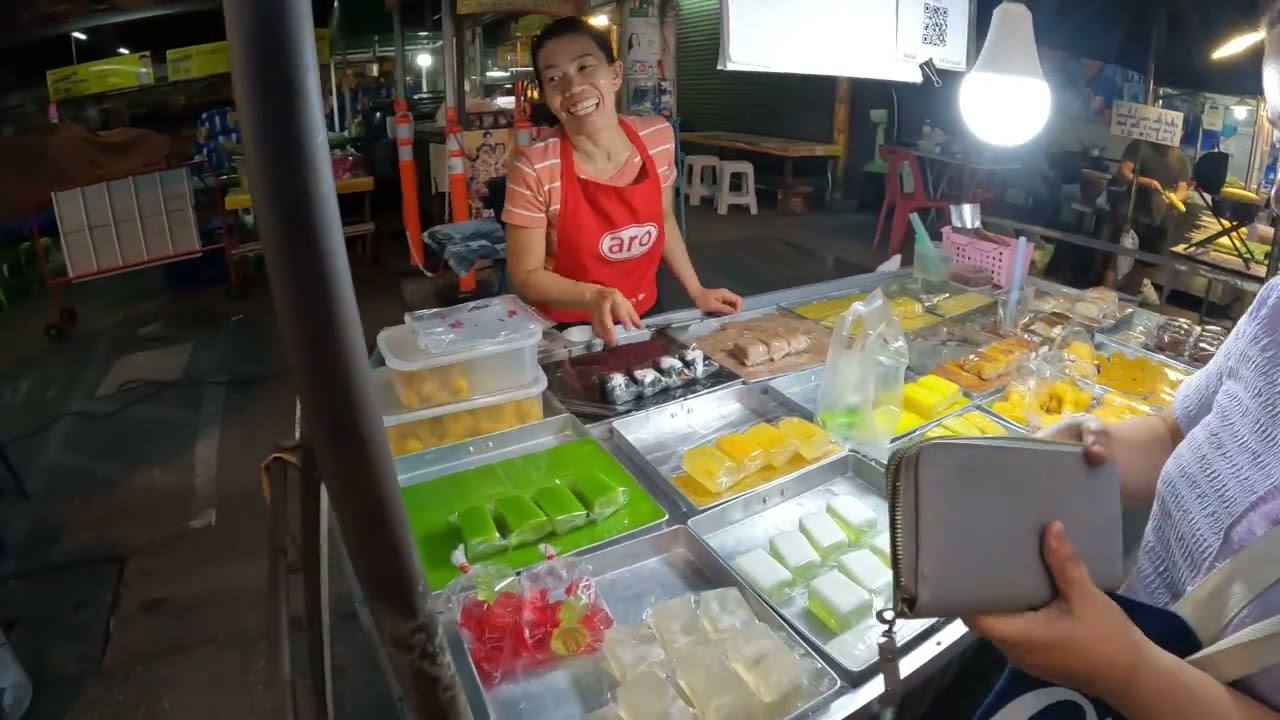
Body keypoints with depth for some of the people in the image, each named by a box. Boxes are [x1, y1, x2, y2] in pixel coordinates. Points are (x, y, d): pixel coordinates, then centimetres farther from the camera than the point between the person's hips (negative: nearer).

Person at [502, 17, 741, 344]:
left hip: (645, 317, 4)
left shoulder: (658, 137, -10)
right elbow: (525, 275, -16)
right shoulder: (534, 171, -23)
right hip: (567, 332, -4)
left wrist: (696, 291, 5)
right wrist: (594, 297, -31)